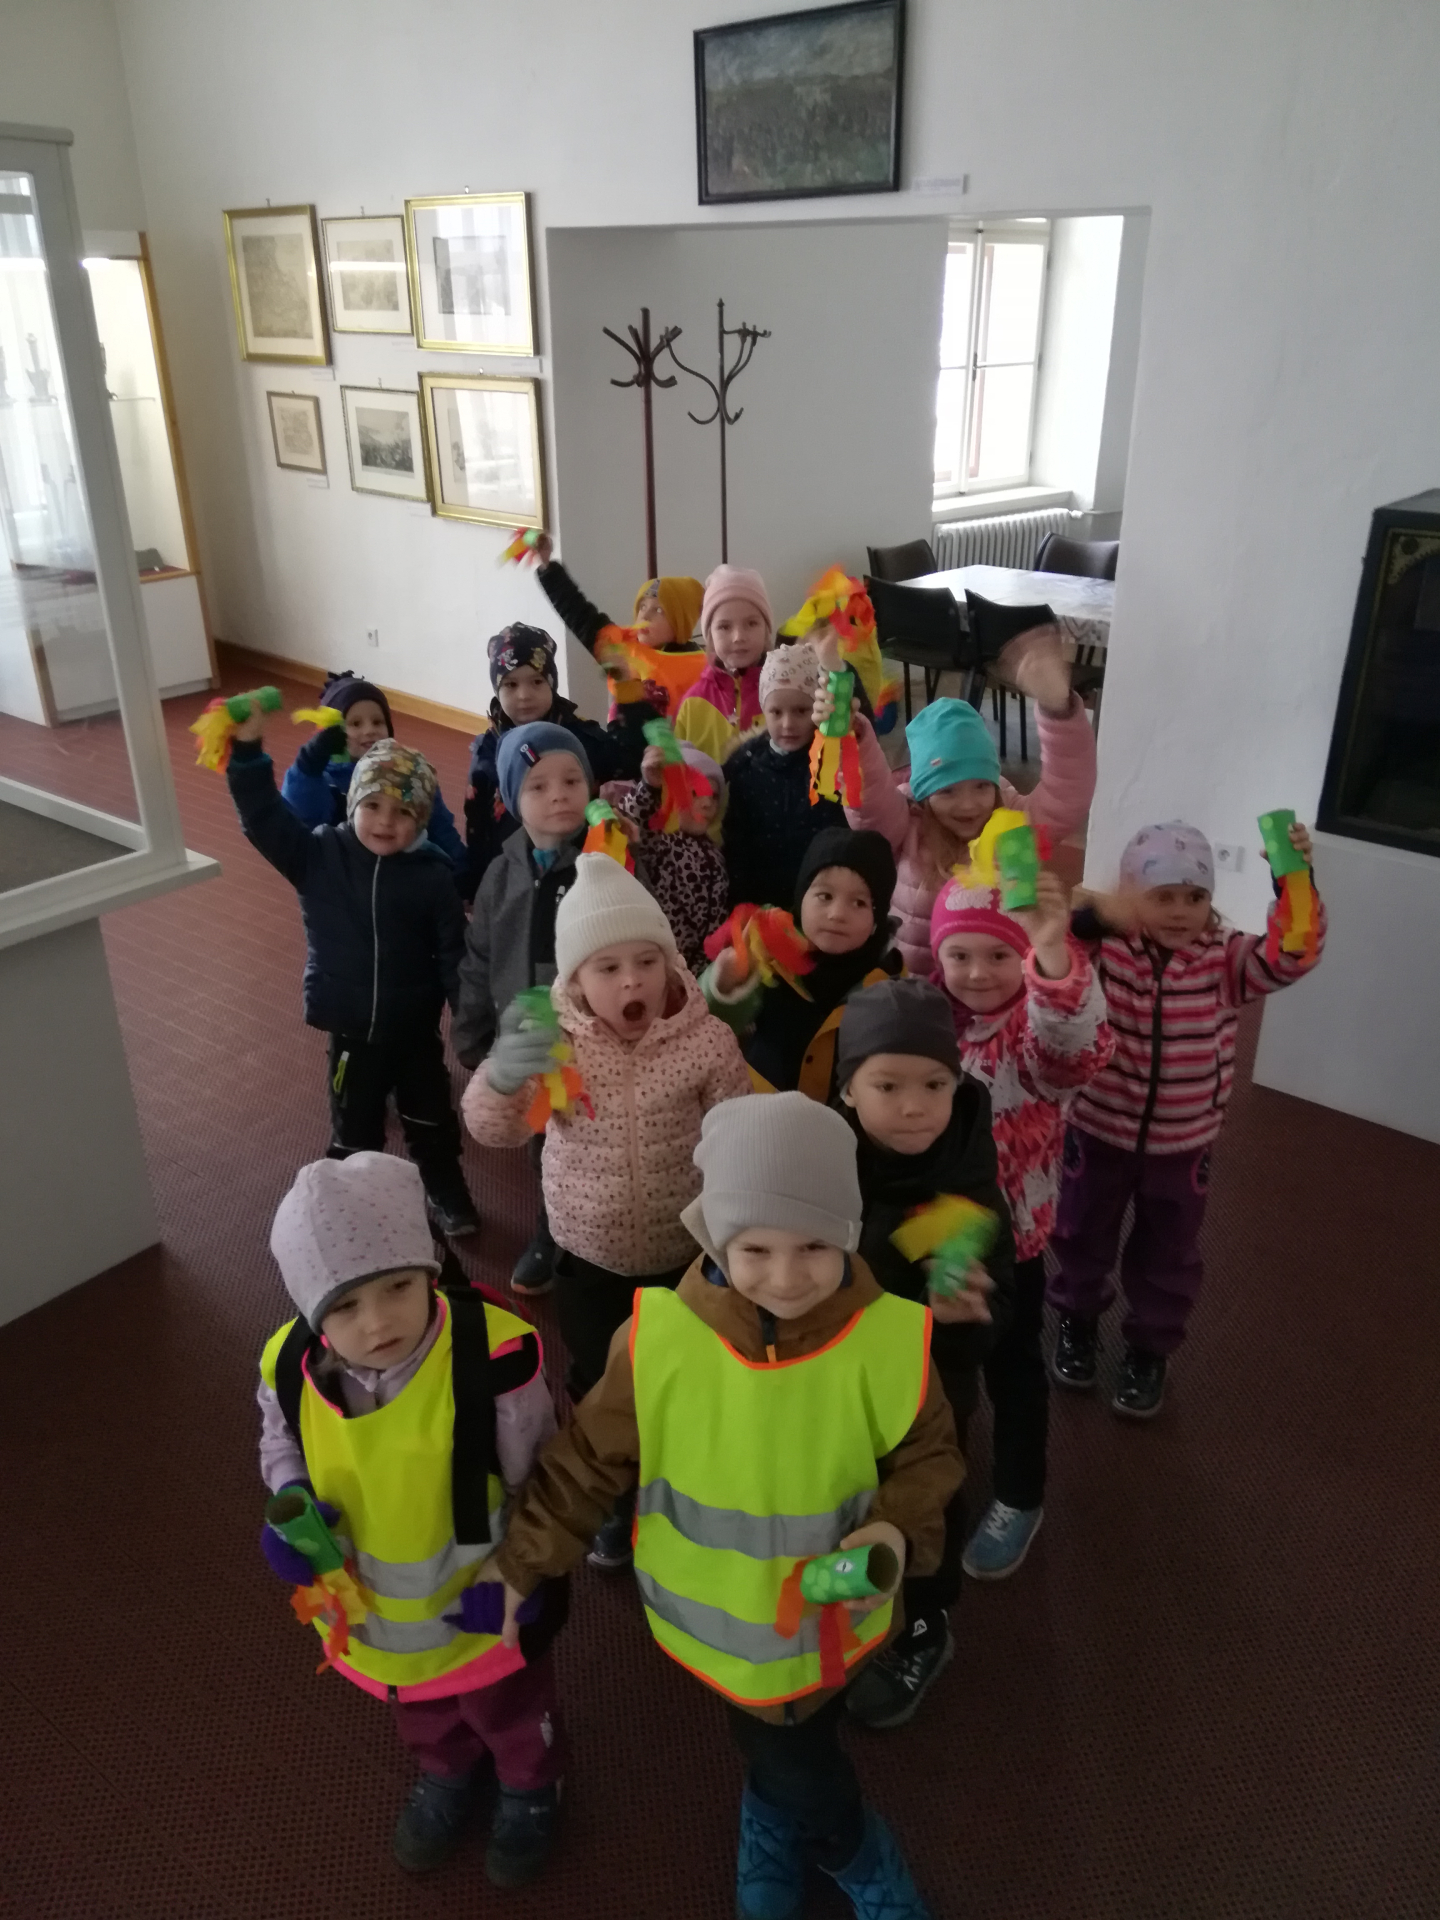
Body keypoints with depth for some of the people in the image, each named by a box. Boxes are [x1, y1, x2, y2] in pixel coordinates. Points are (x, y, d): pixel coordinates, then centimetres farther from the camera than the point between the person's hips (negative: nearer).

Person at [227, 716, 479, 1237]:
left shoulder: (433, 876, -13)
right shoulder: (319, 856, -9)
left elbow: (454, 955, -9)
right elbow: (263, 818, -16)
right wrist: (248, 750, -28)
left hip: (416, 1026, 0)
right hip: (352, 1027, 0)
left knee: (430, 1119, 20)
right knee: (354, 1127, 17)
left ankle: (446, 1195, 42)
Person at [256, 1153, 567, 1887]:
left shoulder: (494, 1359, -36)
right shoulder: (291, 1367, -24)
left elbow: (542, 1483, -20)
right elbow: (282, 1442, 0)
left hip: (484, 1603, -3)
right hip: (377, 1607, 4)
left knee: (510, 1716, 29)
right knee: (422, 1714, 35)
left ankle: (530, 1792, 62)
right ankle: (447, 1775, 68)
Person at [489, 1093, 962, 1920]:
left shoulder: (891, 1343, -25)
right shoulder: (660, 1338, -26)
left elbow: (928, 1458, -7)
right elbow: (588, 1460, -11)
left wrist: (900, 1532, -25)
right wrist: (521, 1565, -6)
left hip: (836, 1617, 0)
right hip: (723, 1620, 0)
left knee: (787, 1757, 25)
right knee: (804, 1777, 20)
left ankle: (775, 1836, 61)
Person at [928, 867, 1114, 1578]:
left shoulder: (1036, 1024, -22)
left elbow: (1073, 1047, -48)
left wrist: (1053, 950, -65)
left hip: (1007, 1234, -5)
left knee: (1011, 1365, 14)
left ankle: (1018, 1498, 37)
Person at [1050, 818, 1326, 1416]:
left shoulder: (1225, 958, -12)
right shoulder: (1104, 946, -16)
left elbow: (1288, 956, -28)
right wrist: (1092, 914, -51)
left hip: (1182, 1142, 1)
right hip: (1099, 1128, -1)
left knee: (1167, 1255, 17)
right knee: (1082, 1236, 20)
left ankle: (1148, 1350, 41)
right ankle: (1077, 1320, 48)